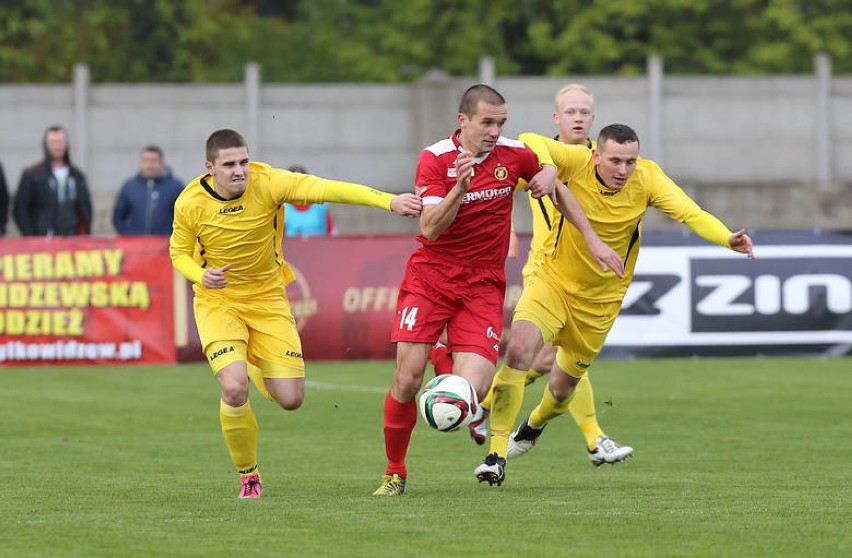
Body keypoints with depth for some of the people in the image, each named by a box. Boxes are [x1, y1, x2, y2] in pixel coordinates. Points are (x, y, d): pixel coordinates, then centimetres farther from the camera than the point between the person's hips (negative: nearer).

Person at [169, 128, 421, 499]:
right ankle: (248, 475, 1)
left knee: (290, 399, -3)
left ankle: (256, 366, 36)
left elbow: (327, 189, -28)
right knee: (234, 389, -24)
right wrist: (200, 275, -21)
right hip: (217, 302, -1)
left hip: (267, 299, 2)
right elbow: (179, 253, 3)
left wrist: (388, 201, -39)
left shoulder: (268, 183, -18)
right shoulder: (190, 204, -14)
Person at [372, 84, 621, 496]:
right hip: (430, 277, -2)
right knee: (406, 381, -10)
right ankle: (394, 471, 11)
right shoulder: (435, 159, -9)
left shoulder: (514, 154, -2)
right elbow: (429, 229, -18)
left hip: (483, 286, 2)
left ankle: (444, 360, 18)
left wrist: (592, 239, 11)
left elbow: (555, 186, 19)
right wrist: (459, 187, -31)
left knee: (472, 389, -17)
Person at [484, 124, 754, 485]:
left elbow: (689, 212, -27)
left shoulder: (647, 178, -17)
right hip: (553, 280, -2)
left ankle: (534, 425, 52)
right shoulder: (578, 162, -21)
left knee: (562, 389, 14)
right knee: (519, 350, -27)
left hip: (600, 301, 2)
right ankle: (497, 452, -16)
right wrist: (546, 168, -54)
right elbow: (530, 142, -32)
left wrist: (728, 238, -45)